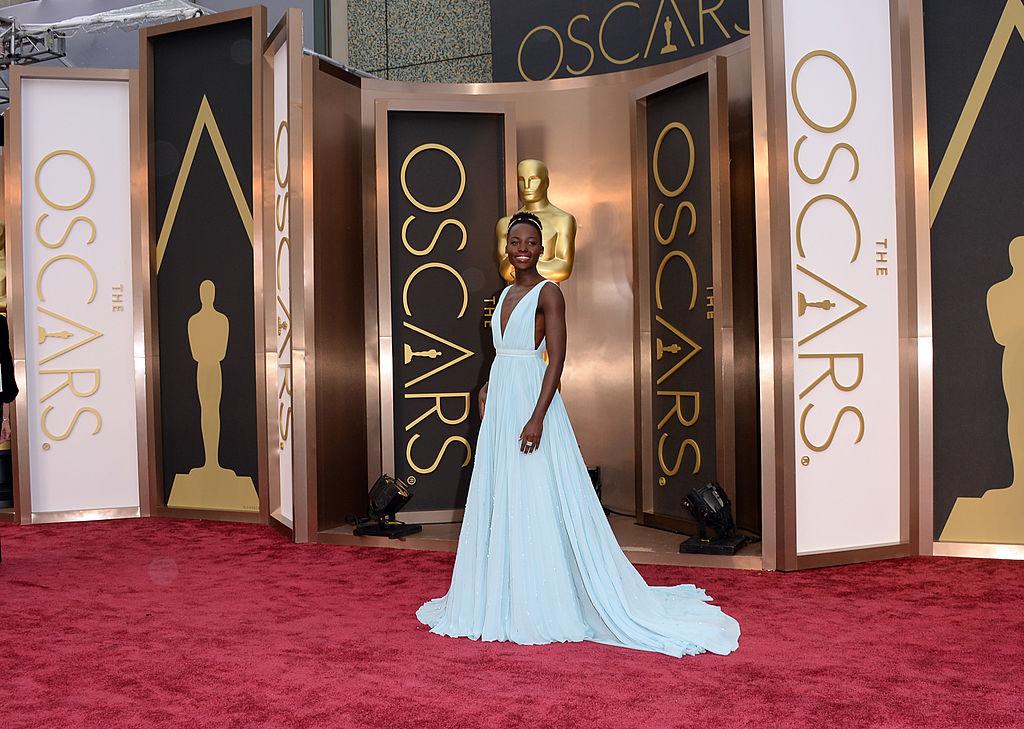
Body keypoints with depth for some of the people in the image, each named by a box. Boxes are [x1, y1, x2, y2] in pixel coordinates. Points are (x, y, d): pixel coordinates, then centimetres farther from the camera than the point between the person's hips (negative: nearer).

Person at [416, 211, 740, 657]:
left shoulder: (548, 293, -7)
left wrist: (537, 417, -22)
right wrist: (487, 388, 10)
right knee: (499, 502, 11)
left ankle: (544, 606, 3)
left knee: (536, 503, -5)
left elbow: (557, 359, -15)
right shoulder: (506, 293, 16)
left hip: (531, 399, -8)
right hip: (501, 402, 8)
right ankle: (506, 600, 22)